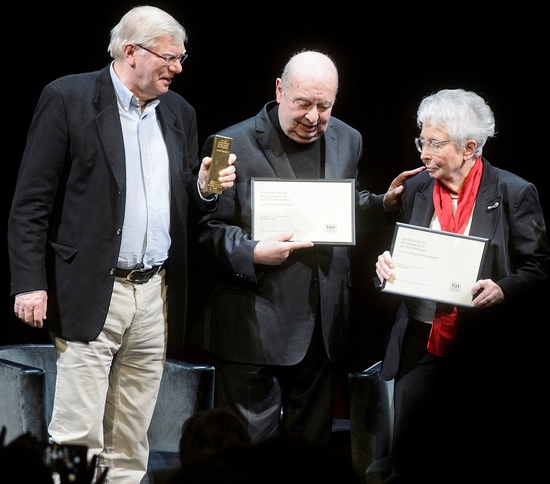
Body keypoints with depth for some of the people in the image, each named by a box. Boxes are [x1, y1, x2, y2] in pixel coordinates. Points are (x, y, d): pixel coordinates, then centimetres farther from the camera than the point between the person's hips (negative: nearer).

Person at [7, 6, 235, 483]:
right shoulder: (67, 98, -4)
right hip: (91, 295, -6)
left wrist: (205, 189, -2)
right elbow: (31, 202, -6)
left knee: (130, 445, 9)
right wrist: (30, 283, -13)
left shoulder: (179, 113, 14)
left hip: (155, 296, 6)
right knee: (77, 439, -9)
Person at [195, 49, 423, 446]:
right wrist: (252, 253, -24)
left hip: (322, 326, 5)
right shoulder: (233, 145, -6)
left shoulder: (348, 141, 11)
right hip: (255, 327, -5)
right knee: (250, 449, -1)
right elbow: (207, 230, -8)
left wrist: (386, 204, 4)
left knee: (312, 443, 12)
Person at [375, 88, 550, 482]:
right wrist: (387, 266, -4)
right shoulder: (416, 190, 10)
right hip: (421, 348, 4)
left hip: (487, 355, -4)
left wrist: (502, 290, -23)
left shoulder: (515, 194, -4)